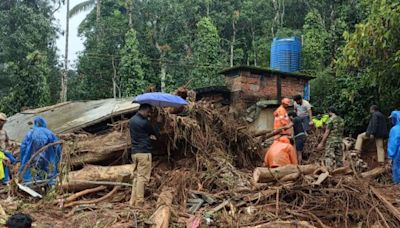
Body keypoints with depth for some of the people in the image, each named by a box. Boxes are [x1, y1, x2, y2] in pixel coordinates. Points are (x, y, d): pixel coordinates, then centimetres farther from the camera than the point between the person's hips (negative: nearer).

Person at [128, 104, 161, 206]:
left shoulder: (132, 120, 12)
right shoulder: (144, 122, -14)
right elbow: (156, 133, 1)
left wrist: (149, 136, 17)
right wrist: (158, 122, 12)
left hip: (134, 152, 9)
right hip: (144, 152, -8)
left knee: (136, 177, 11)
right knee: (142, 177, -6)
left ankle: (133, 201, 11)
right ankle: (139, 203, -5)